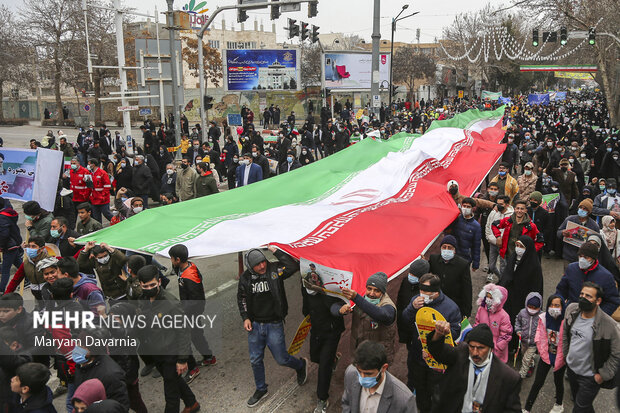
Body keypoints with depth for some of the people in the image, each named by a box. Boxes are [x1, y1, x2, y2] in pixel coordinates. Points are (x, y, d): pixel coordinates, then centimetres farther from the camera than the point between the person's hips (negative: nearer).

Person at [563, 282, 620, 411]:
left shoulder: (609, 325, -27)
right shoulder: (572, 309, -11)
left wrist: (603, 375, -13)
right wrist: (564, 353, 10)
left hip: (590, 378, -5)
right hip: (571, 368, 6)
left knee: (580, 409, 6)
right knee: (576, 399, 28)